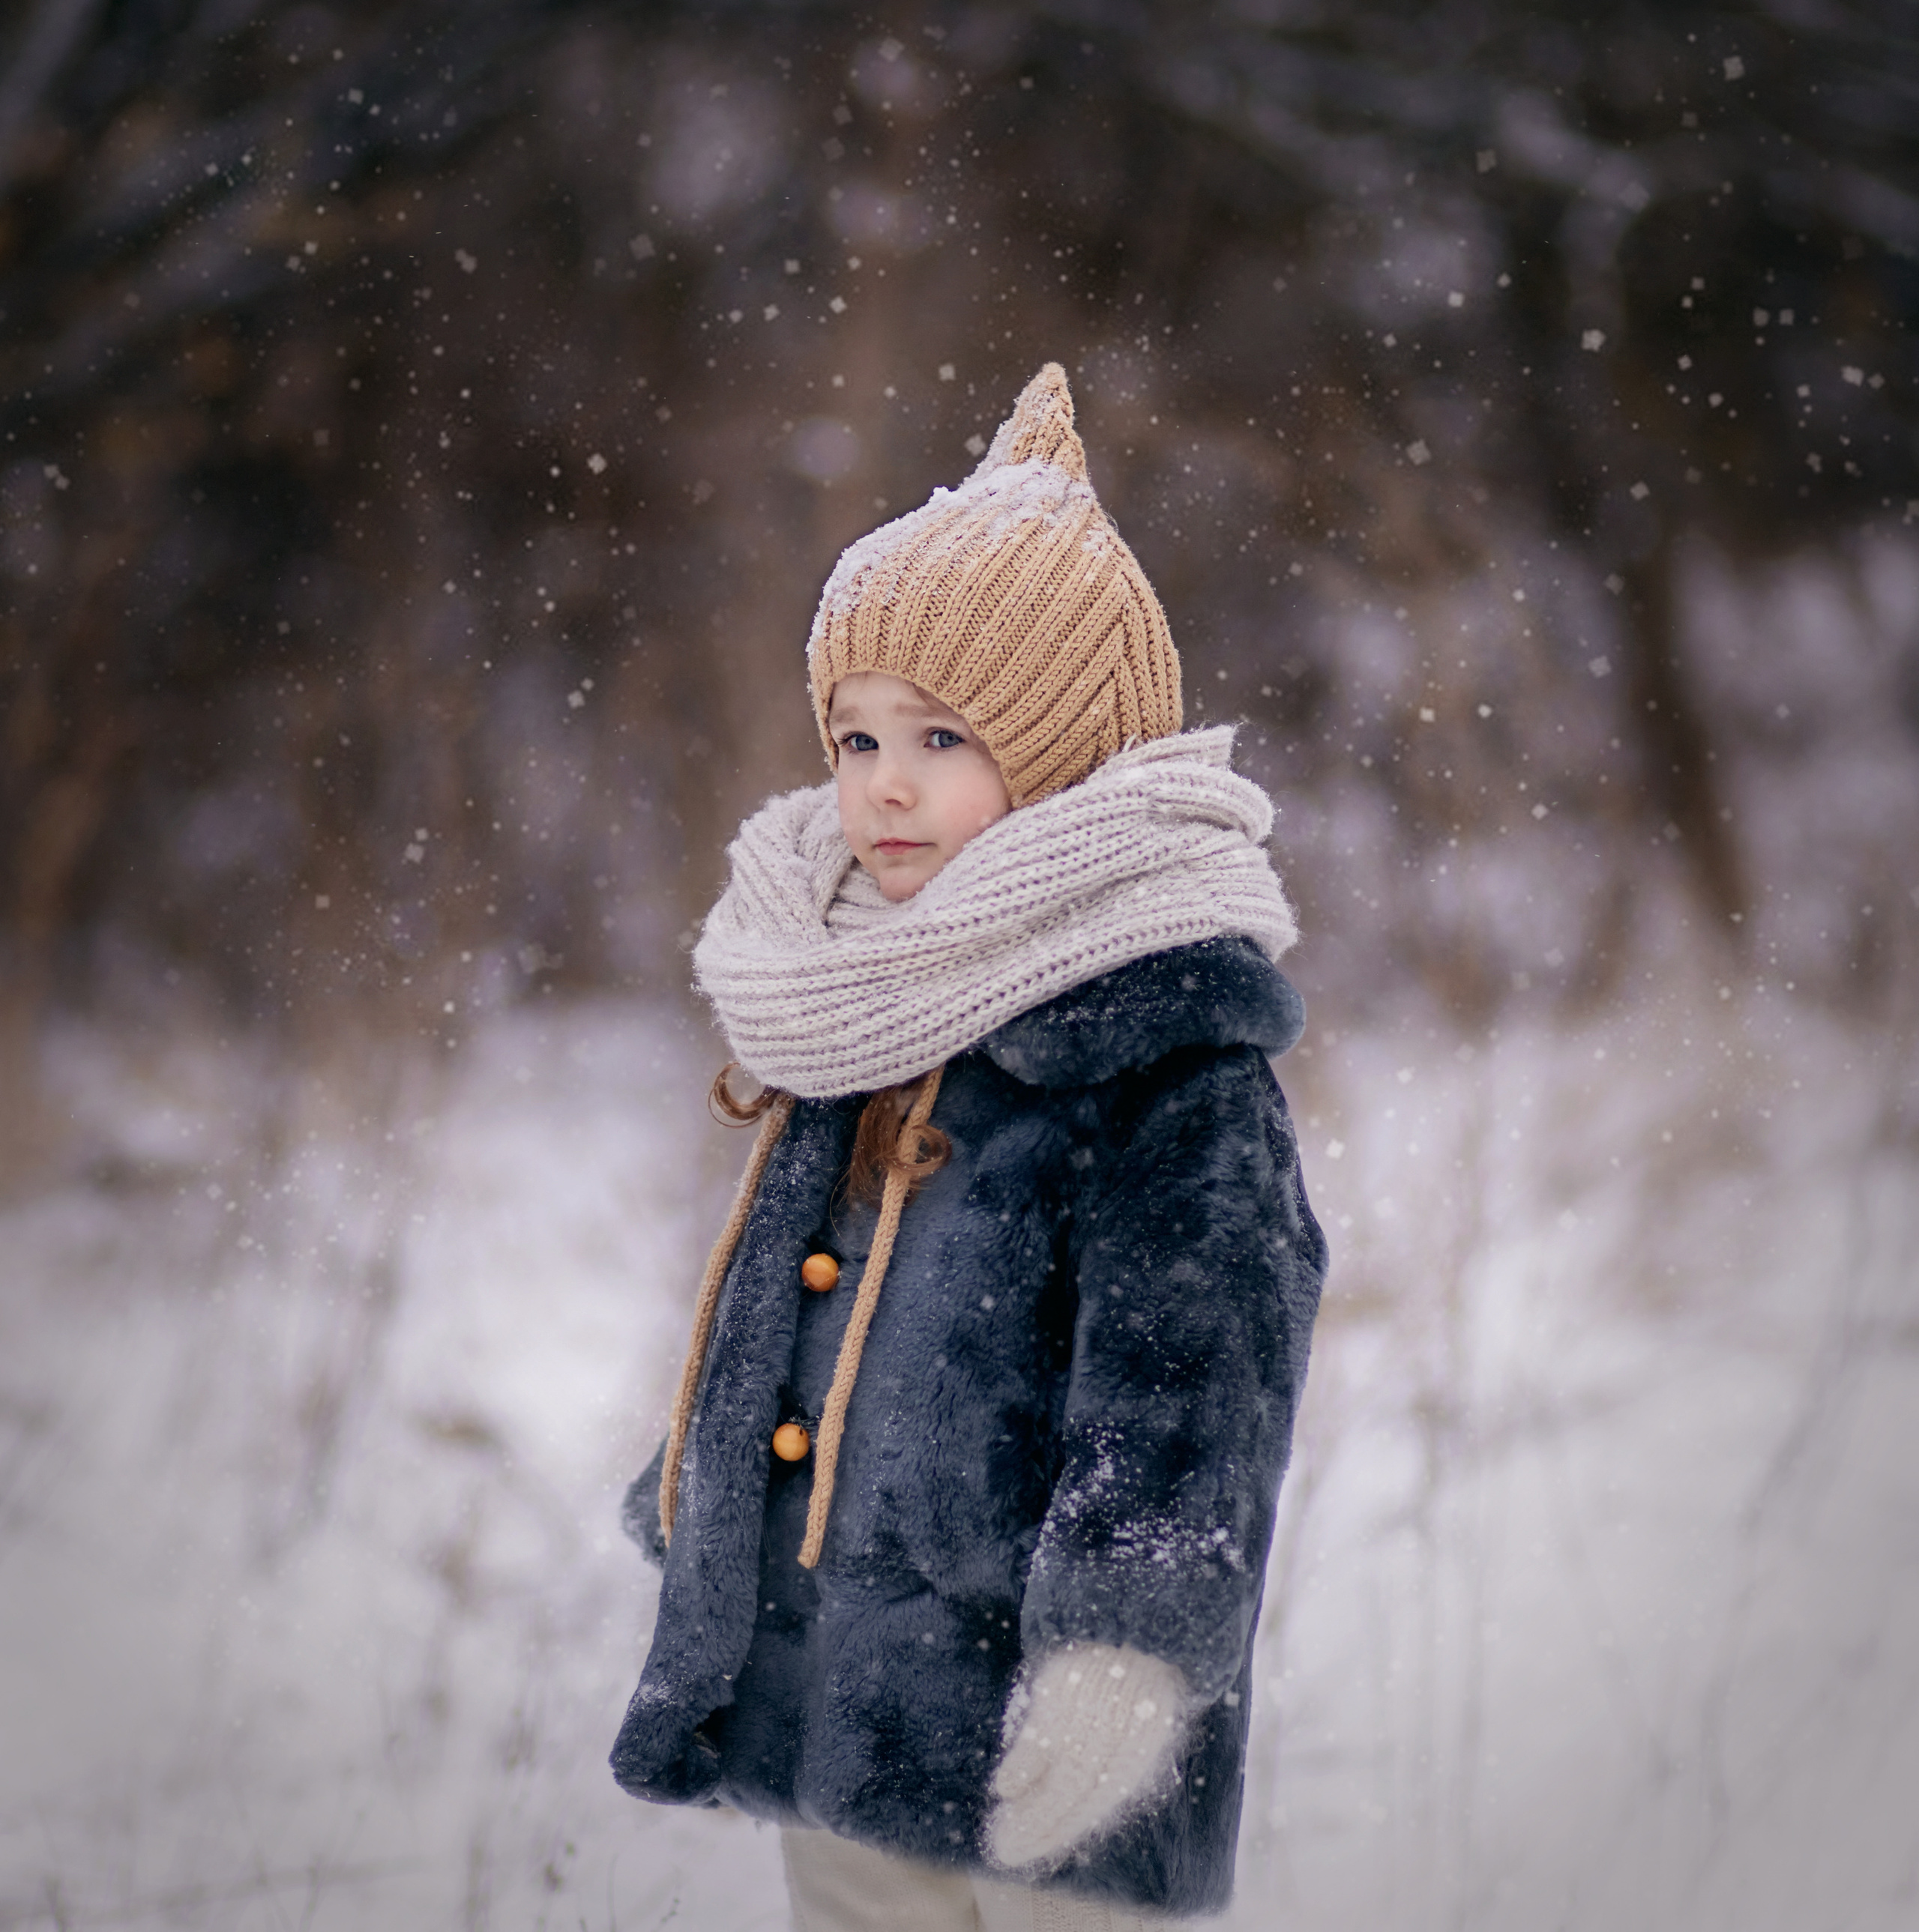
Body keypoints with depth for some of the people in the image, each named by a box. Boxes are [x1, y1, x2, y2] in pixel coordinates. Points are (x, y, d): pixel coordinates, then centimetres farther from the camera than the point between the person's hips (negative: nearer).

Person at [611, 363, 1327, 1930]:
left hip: (1033, 1714, -7)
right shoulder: (854, 1008, 11)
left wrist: (1122, 1638, -22)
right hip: (825, 1693, 8)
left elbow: (1190, 1360, -17)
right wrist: (705, 1568, 25)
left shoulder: (1162, 1035, -12)